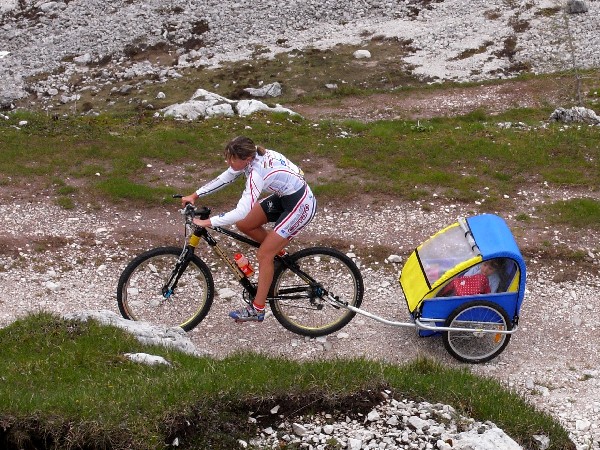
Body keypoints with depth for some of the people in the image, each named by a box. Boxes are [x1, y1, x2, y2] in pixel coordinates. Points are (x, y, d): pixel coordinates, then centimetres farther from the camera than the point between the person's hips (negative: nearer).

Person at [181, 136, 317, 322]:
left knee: (263, 254, -6)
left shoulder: (257, 172, -32)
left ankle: (257, 310, 4)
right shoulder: (251, 156, -8)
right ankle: (278, 251, 26)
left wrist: (207, 222, -29)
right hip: (283, 196, 9)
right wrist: (194, 195, 4)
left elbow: (240, 212, -36)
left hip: (301, 206, -9)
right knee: (243, 225, 7)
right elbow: (224, 178, 6)